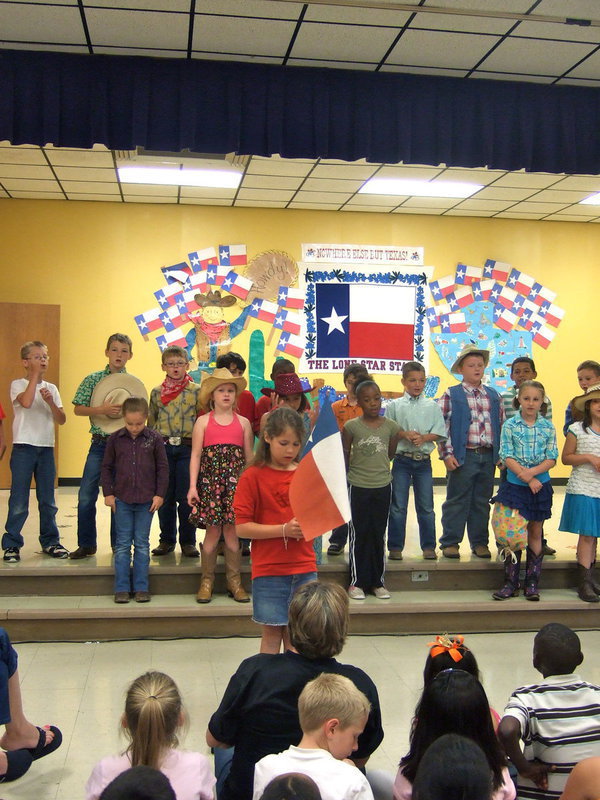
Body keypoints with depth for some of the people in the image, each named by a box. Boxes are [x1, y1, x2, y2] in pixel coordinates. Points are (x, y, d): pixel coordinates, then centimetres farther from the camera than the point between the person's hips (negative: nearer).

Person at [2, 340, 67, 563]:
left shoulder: (51, 388, 11)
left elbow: (61, 420, 5)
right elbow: (26, 402, -24)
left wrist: (50, 402, -12)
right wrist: (35, 374, -16)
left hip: (46, 448, 4)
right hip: (23, 447, -4)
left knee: (48, 500, 10)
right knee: (19, 501, -2)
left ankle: (50, 542, 21)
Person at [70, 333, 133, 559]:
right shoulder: (93, 379, 2)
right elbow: (78, 409, -3)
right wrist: (102, 409, -17)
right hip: (100, 443, 0)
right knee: (86, 496, -4)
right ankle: (86, 544, 10)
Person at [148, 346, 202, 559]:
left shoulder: (196, 391, 2)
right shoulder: (156, 392, 9)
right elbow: (151, 423, 14)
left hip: (188, 448, -2)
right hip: (163, 448, 2)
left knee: (186, 497, 0)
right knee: (165, 497, 7)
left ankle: (188, 541, 12)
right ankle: (166, 540, 19)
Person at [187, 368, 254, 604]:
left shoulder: (243, 422, 10)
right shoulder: (203, 421, 6)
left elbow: (249, 457, 11)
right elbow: (196, 455, 2)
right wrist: (192, 486, -4)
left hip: (236, 481, 1)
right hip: (210, 479, -1)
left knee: (232, 531, 1)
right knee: (212, 530, -2)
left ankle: (234, 581, 12)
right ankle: (207, 580, 11)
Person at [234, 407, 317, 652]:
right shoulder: (253, 476, -6)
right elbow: (242, 527, -11)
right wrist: (284, 530, -19)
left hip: (304, 568, 3)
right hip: (269, 569, -3)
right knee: (272, 633, 6)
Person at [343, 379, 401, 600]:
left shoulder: (391, 426, -1)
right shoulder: (351, 426, -8)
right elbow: (345, 455, 2)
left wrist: (377, 466, 10)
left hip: (382, 486, 2)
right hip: (358, 487, -2)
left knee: (378, 534, 10)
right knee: (359, 534, 4)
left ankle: (377, 582, 20)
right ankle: (356, 582, 13)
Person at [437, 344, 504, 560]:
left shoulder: (494, 396, 13)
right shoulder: (451, 395, -1)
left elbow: (502, 426, 16)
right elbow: (441, 427, -6)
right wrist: (447, 454, -12)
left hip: (488, 457, 4)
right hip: (463, 456, -4)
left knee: (482, 502, 11)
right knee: (457, 501, 1)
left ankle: (479, 542, 20)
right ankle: (450, 543, 8)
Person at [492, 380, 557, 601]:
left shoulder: (548, 427, 2)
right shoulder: (510, 425, -3)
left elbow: (552, 459, -3)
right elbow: (507, 457, -9)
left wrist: (532, 472, -18)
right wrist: (526, 478, -17)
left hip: (541, 485, 2)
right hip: (515, 485, -2)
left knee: (535, 533, 9)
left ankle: (532, 582, 18)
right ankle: (511, 583, 10)